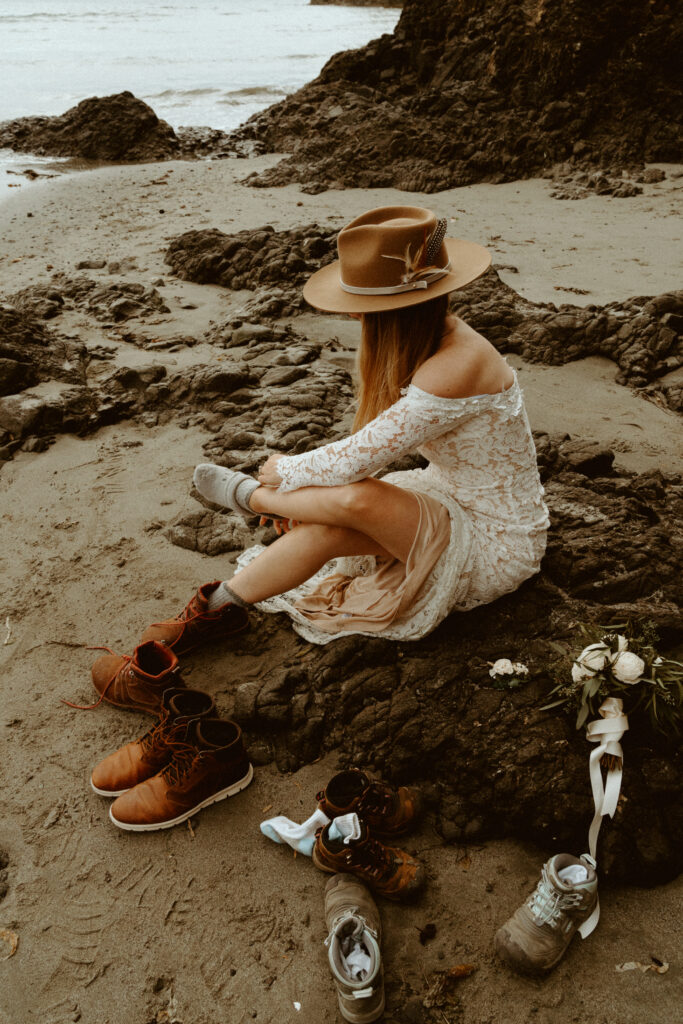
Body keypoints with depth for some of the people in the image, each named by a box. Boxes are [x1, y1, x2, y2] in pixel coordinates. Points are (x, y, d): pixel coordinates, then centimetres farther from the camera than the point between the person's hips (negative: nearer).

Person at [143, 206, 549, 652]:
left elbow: (357, 460, -29)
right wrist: (299, 485, -2)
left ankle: (250, 495, -1)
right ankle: (214, 612, -1)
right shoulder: (430, 343, 0)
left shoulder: (456, 368, -31)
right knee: (323, 530, -16)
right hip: (453, 500, 8)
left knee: (353, 500, -29)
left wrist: (288, 470, -10)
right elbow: (374, 444, 7)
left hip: (498, 545, -8)